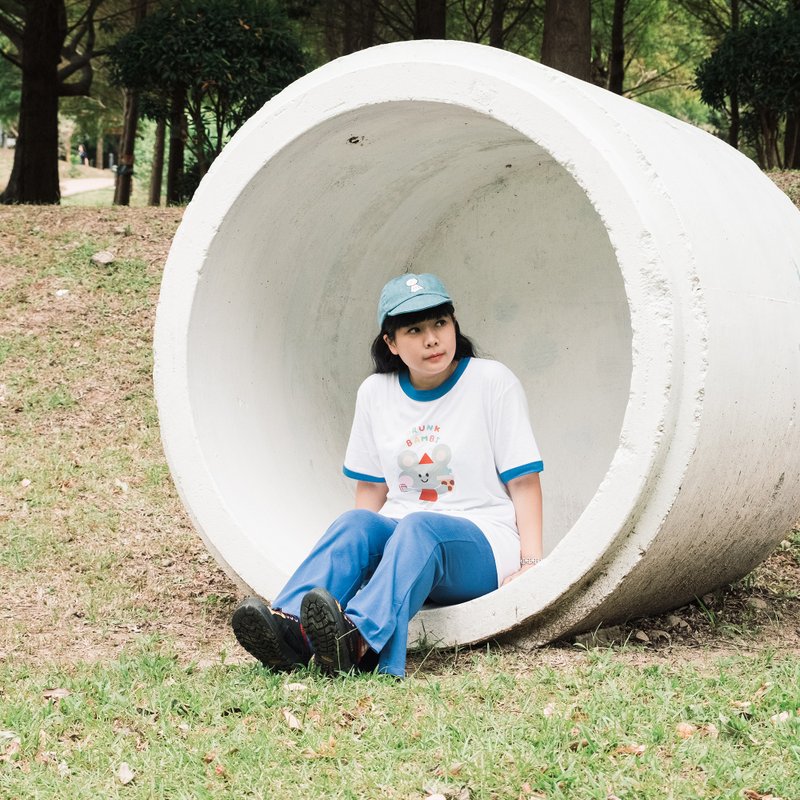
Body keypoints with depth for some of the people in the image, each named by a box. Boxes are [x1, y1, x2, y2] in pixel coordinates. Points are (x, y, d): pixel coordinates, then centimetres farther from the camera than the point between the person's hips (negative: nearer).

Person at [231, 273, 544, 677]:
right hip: (400, 535, 4)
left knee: (419, 528, -37)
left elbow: (524, 480, -1)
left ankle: (361, 640, -65)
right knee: (356, 522, -30)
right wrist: (349, 557, 2)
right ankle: (289, 629, -56)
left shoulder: (492, 381, 1)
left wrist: (531, 563, -11)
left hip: (479, 543, -4)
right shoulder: (375, 393, 12)